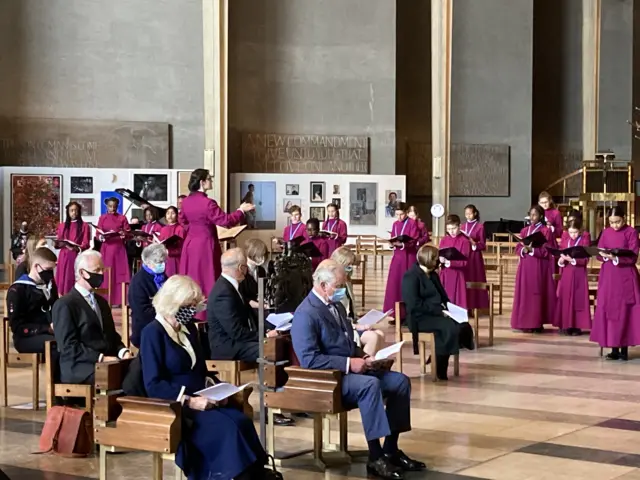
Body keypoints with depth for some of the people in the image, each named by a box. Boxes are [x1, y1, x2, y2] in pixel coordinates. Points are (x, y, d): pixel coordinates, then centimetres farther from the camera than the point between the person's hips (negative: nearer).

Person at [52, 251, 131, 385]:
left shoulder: (101, 302, 22)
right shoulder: (65, 305, -3)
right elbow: (69, 346, -11)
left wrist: (123, 352, 2)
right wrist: (100, 358, -19)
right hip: (79, 369, -7)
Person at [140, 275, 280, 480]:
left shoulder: (189, 328, 14)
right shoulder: (153, 332, -9)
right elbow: (153, 386, -16)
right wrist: (189, 401, -23)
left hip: (199, 400, 7)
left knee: (242, 422, -21)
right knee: (228, 427, -28)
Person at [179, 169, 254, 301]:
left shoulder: (186, 201, 3)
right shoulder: (207, 203, -21)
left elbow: (182, 219, 19)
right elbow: (226, 221, -18)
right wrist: (241, 210, -7)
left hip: (190, 243, 7)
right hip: (205, 244, -7)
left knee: (191, 278, 14)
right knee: (207, 278, 0)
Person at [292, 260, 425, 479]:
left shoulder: (337, 306, 14)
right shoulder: (305, 314, -16)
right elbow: (309, 359, -24)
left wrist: (361, 356, 1)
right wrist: (349, 363, -23)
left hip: (348, 370, 10)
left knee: (400, 381, -4)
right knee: (371, 384, -34)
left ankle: (391, 450, 0)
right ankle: (375, 459, -29)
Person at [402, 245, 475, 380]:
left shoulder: (433, 275, 19)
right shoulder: (411, 276, -9)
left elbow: (442, 296, 24)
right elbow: (414, 304, -19)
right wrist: (439, 311, -21)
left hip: (436, 314, 8)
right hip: (419, 317, -8)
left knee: (464, 326, -17)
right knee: (449, 326, -32)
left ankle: (438, 358, -6)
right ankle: (440, 369, -20)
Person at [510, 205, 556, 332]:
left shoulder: (546, 231, -1)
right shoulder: (524, 231, 14)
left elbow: (547, 251, -8)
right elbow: (517, 248, 11)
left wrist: (532, 250, -19)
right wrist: (523, 250, -11)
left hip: (539, 267, -5)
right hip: (525, 267, 5)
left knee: (537, 294, -6)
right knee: (525, 294, 2)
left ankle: (538, 323, -3)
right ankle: (526, 323, 6)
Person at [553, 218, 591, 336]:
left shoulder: (585, 238, -7)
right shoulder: (565, 237, 5)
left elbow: (585, 259, -11)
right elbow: (559, 252, 7)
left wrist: (572, 259, -24)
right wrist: (561, 260, -14)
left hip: (579, 274, -4)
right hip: (565, 273, 4)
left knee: (578, 299, -1)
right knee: (564, 298, 3)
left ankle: (577, 326, 2)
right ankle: (566, 325, 9)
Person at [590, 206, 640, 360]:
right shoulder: (606, 232, 9)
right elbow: (598, 254, 8)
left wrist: (616, 258, -26)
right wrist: (604, 256, -15)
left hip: (625, 277, -4)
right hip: (608, 276, 4)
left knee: (624, 312, -3)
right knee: (608, 310, 1)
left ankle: (624, 349, 2)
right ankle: (614, 348, 7)